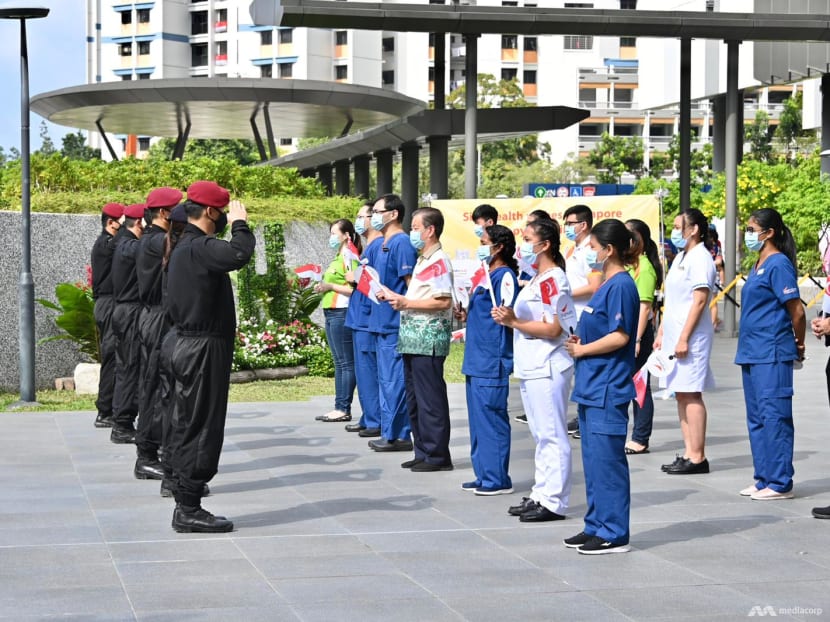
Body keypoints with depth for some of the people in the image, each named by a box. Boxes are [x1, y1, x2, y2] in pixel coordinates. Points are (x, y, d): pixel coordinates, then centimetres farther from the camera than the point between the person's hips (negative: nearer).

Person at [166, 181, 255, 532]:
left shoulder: (183, 248, 16)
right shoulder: (200, 248, -18)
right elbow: (239, 255, -36)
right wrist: (239, 223, -19)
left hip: (189, 345, 11)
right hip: (205, 348, -11)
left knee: (187, 428, 13)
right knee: (202, 429, -6)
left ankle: (185, 504, 19)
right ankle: (189, 510, -2)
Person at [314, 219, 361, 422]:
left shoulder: (349, 257, -10)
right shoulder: (339, 258, 18)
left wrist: (331, 286, -14)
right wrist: (323, 287, 10)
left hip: (342, 313, -10)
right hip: (332, 313, 10)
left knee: (345, 362, -6)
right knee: (339, 362, 10)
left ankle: (344, 409, -5)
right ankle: (339, 408, 12)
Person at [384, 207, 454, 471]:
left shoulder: (439, 261, -12)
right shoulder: (423, 260, 18)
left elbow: (443, 301, -20)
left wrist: (407, 303, -17)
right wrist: (394, 297, 11)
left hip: (429, 339, -10)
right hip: (413, 338, 10)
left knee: (430, 398, -5)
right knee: (413, 397, 13)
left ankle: (437, 456, 1)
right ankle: (423, 452, 20)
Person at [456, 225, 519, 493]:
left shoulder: (505, 276, -10)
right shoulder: (487, 275, 18)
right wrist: (466, 315, 12)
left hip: (492, 362, -10)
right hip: (476, 360, 10)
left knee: (492, 418, -6)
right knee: (478, 419, 13)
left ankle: (498, 479, -1)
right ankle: (484, 475, 20)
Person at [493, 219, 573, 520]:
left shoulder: (553, 279, -14)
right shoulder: (537, 279, 17)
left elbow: (553, 328, -19)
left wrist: (515, 322, -17)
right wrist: (509, 318, 5)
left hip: (547, 368, -10)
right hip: (531, 367, 10)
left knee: (551, 436, -5)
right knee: (541, 435, 14)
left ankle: (554, 501, -2)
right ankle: (541, 494, 21)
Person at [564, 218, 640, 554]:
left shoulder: (621, 286, -14)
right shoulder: (606, 285, 16)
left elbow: (620, 337, -20)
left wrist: (582, 349, -10)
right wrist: (579, 340, 7)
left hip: (608, 389, -10)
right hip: (592, 387, 10)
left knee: (606, 459, -6)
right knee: (593, 460, 14)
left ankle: (613, 533, -1)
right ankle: (596, 526, 22)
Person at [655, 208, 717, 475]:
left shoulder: (700, 258, -12)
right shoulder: (681, 257, 18)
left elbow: (699, 301, -18)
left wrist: (684, 338, -21)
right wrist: (662, 332, 18)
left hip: (691, 336, -10)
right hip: (674, 335, 10)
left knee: (691, 394, -8)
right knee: (681, 394, 9)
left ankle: (697, 457, -6)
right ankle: (689, 452, 13)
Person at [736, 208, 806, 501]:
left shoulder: (778, 264, -13)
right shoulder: (758, 265, 16)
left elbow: (797, 310, -15)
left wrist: (799, 345, -4)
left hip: (772, 355, -10)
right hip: (752, 353, 10)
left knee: (774, 417, -6)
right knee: (757, 419, 13)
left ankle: (780, 484, -2)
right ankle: (764, 479, 20)